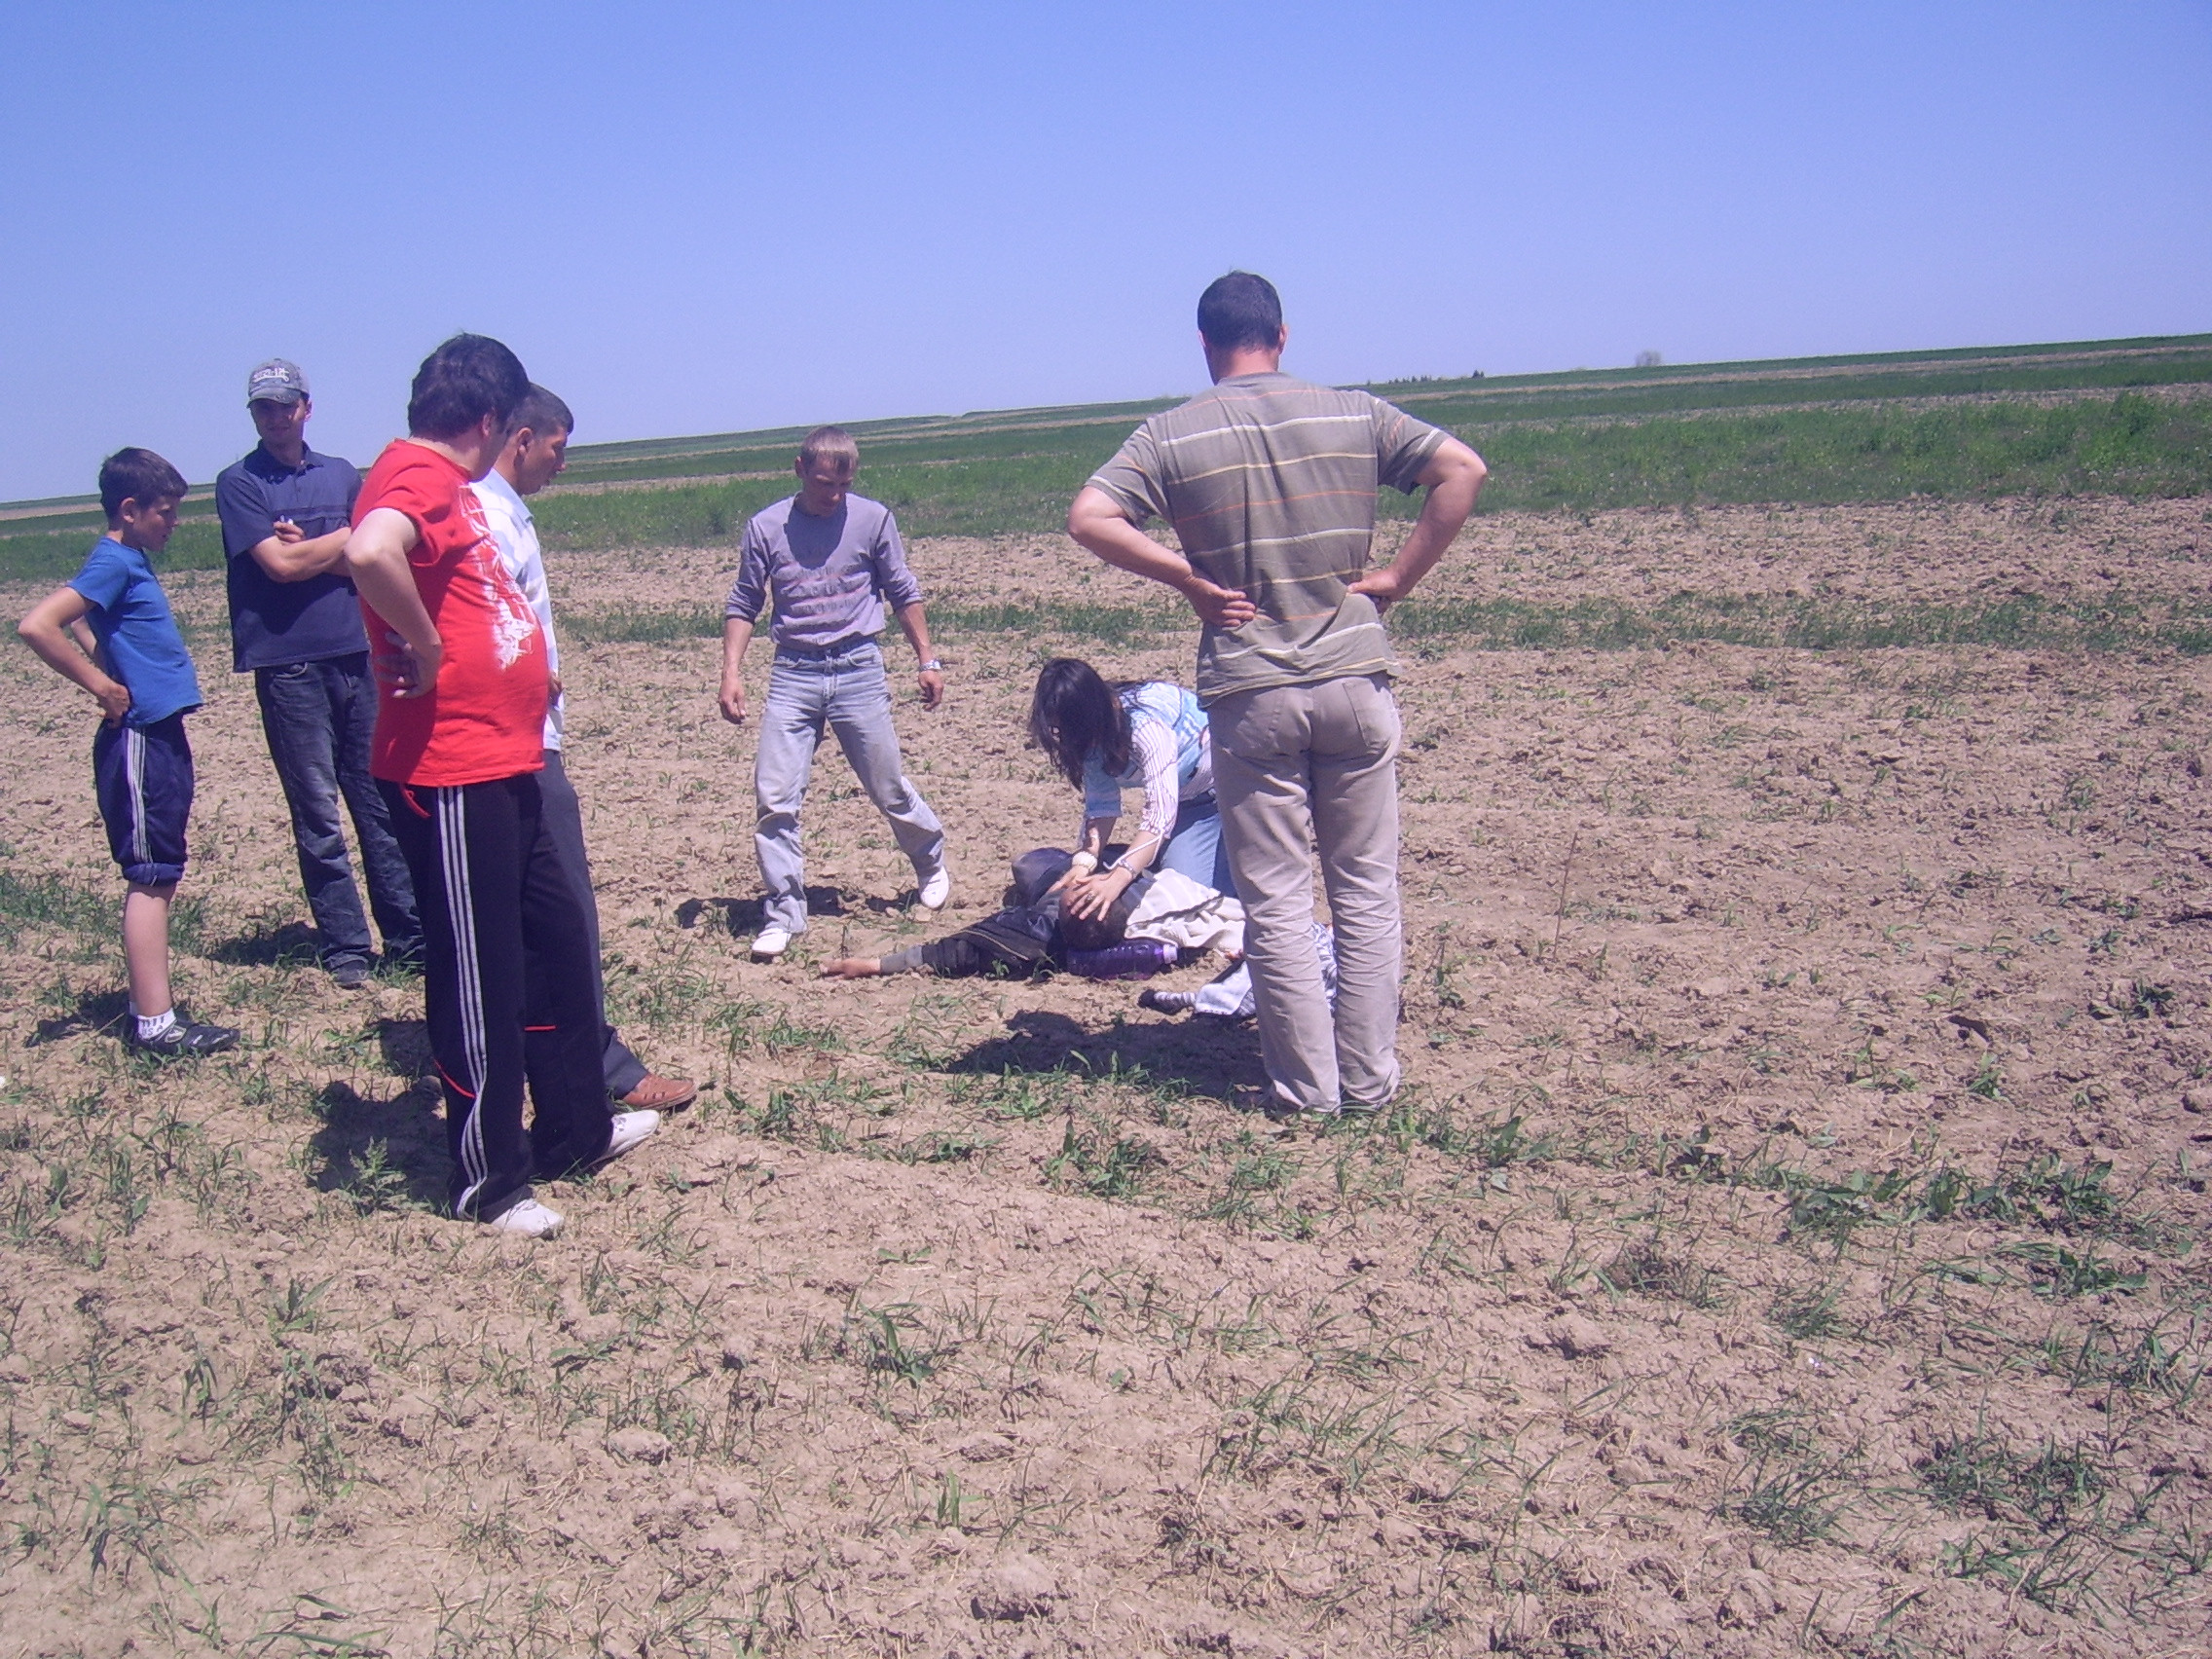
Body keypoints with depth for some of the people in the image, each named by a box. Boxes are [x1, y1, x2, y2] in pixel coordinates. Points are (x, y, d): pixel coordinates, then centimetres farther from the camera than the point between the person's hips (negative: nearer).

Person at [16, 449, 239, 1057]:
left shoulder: (131, 561, 14)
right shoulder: (113, 562, -13)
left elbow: (81, 625, 32)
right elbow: (36, 626, -25)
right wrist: (102, 686, -17)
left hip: (160, 736, 9)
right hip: (140, 740, -9)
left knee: (158, 877, 12)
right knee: (150, 879, -6)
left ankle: (151, 1011, 19)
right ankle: (155, 1024, -2)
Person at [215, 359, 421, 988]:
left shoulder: (343, 475, 13)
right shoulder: (238, 483, 1)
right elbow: (279, 565, -11)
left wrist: (306, 547, -10)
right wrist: (344, 540, 0)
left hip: (356, 658, 4)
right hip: (288, 668, -3)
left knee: (382, 801, 5)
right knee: (317, 816, 1)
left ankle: (409, 935, 10)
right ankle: (344, 947, 7)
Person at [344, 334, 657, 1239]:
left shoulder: (446, 484, 16)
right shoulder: (418, 477, -15)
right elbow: (370, 553, -37)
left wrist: (533, 676, 15)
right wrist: (423, 650, -23)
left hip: (504, 767, 10)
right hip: (449, 777, -10)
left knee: (556, 942, 19)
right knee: (479, 976, 0)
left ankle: (575, 1128, 33)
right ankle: (488, 1180, 13)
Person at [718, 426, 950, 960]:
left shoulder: (873, 519, 0)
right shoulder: (767, 527, 1)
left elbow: (904, 594, 10)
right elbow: (743, 605, 8)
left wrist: (927, 660, 8)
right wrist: (732, 672, -3)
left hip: (858, 669, 0)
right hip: (792, 674, 1)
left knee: (890, 790, 8)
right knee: (773, 798, -7)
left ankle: (932, 864, 37)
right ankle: (782, 914, 2)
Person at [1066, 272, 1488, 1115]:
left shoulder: (1171, 435, 0)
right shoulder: (1354, 414, 4)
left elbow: (1089, 518, -11)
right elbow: (1463, 469, -3)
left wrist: (1194, 582, -4)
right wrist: (1396, 578, -1)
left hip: (1249, 692, -1)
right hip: (1354, 680, 1)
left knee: (1277, 902, 7)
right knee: (1367, 891, 11)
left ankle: (1309, 1088, 13)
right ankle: (1370, 1080, 16)